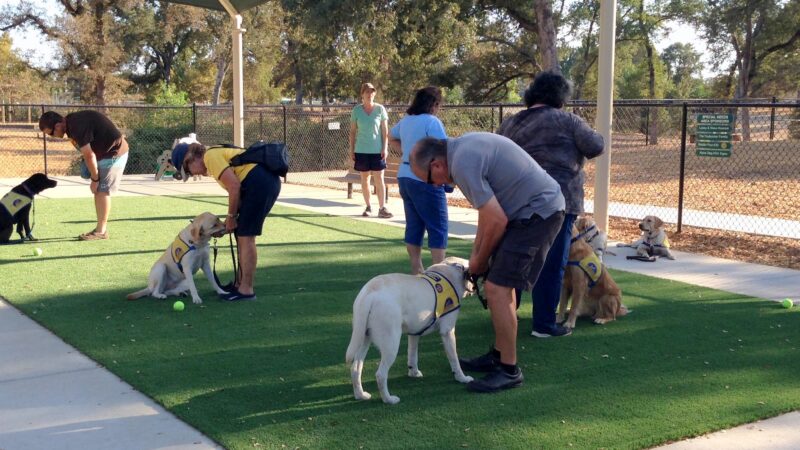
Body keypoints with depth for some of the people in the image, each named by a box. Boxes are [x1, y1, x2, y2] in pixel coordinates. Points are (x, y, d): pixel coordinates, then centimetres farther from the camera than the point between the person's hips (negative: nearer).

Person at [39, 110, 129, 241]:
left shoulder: (76, 127, -24)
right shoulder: (71, 121, 6)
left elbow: (89, 155, -21)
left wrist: (94, 179, -12)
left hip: (114, 153, -10)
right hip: (106, 152, 10)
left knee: (102, 190, -8)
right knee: (99, 191, 10)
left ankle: (101, 231, -3)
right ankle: (101, 228, 16)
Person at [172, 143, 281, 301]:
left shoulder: (210, 156, -9)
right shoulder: (215, 154, 21)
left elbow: (234, 187, -16)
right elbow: (236, 187, 20)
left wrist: (231, 216, -6)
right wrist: (232, 218, 15)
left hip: (261, 183, -10)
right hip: (267, 182, 10)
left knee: (246, 237, -5)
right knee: (242, 236, 16)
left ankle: (247, 290, -1)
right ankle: (240, 284, 24)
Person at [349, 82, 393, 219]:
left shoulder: (380, 109, 0)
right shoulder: (356, 110, 2)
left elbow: (385, 130, 1)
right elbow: (352, 131, 7)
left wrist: (385, 148, -6)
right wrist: (351, 150, 2)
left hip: (377, 150, -1)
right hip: (361, 150, 1)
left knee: (379, 179, -4)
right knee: (364, 178, 6)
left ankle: (382, 208, -2)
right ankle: (368, 207, 15)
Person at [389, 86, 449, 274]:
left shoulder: (405, 121, 11)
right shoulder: (432, 121, -14)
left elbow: (391, 138, 30)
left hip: (405, 177, 8)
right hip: (425, 180, -8)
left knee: (414, 225, 14)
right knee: (438, 227, -1)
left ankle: (417, 270, 19)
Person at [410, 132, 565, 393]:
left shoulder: (463, 164, -20)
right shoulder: (463, 147, 10)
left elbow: (497, 221, -19)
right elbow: (488, 209, 17)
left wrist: (480, 261, -2)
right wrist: (475, 254, 15)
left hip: (538, 211, -11)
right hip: (537, 207, 11)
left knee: (497, 288, -10)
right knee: (502, 283, 18)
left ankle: (509, 370, 0)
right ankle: (499, 354, 29)